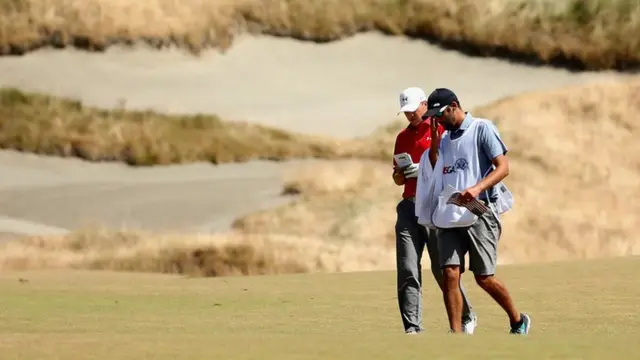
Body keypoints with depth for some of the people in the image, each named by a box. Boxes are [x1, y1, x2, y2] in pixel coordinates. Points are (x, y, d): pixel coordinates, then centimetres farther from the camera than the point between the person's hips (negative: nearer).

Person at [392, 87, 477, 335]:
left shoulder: (440, 130, 2)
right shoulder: (403, 137, 19)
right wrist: (402, 173, 1)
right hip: (409, 206, 5)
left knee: (443, 268, -1)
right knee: (407, 271, -5)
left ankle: (466, 318, 16)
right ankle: (412, 328, -5)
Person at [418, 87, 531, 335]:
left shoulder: (482, 129, -2)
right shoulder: (444, 139, 19)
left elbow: (503, 167, -11)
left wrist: (478, 188, -25)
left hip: (480, 213, -6)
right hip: (449, 216, 6)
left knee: (484, 277, -5)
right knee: (450, 273, -9)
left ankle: (518, 321, 18)